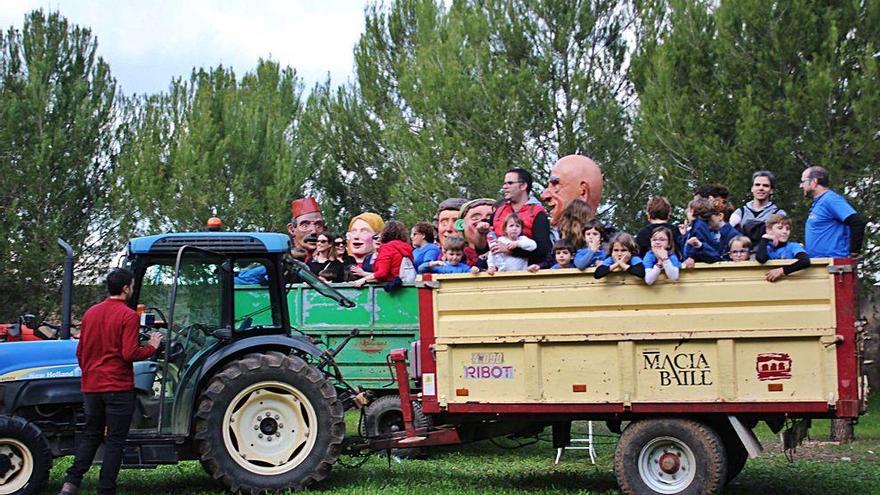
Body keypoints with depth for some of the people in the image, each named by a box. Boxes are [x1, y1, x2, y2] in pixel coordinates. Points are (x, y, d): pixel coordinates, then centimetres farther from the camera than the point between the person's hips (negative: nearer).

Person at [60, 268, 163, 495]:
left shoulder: (90, 313, 8)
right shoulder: (128, 316, -12)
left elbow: (80, 351, 14)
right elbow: (130, 353, -18)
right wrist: (152, 347, -2)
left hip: (91, 386, 6)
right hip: (118, 387, -6)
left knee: (91, 436, 16)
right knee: (115, 440, 2)